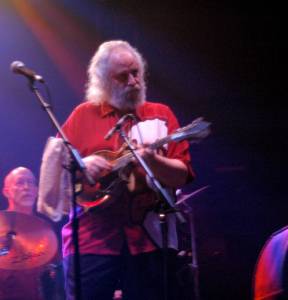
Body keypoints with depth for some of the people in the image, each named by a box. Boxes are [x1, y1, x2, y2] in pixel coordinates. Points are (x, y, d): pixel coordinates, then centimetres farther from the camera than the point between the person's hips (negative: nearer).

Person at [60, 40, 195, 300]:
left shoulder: (161, 115, 10)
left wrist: (153, 161, -17)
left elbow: (182, 176, 2)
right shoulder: (84, 115, 11)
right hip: (92, 239, 0)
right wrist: (82, 165, -11)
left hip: (149, 239, 1)